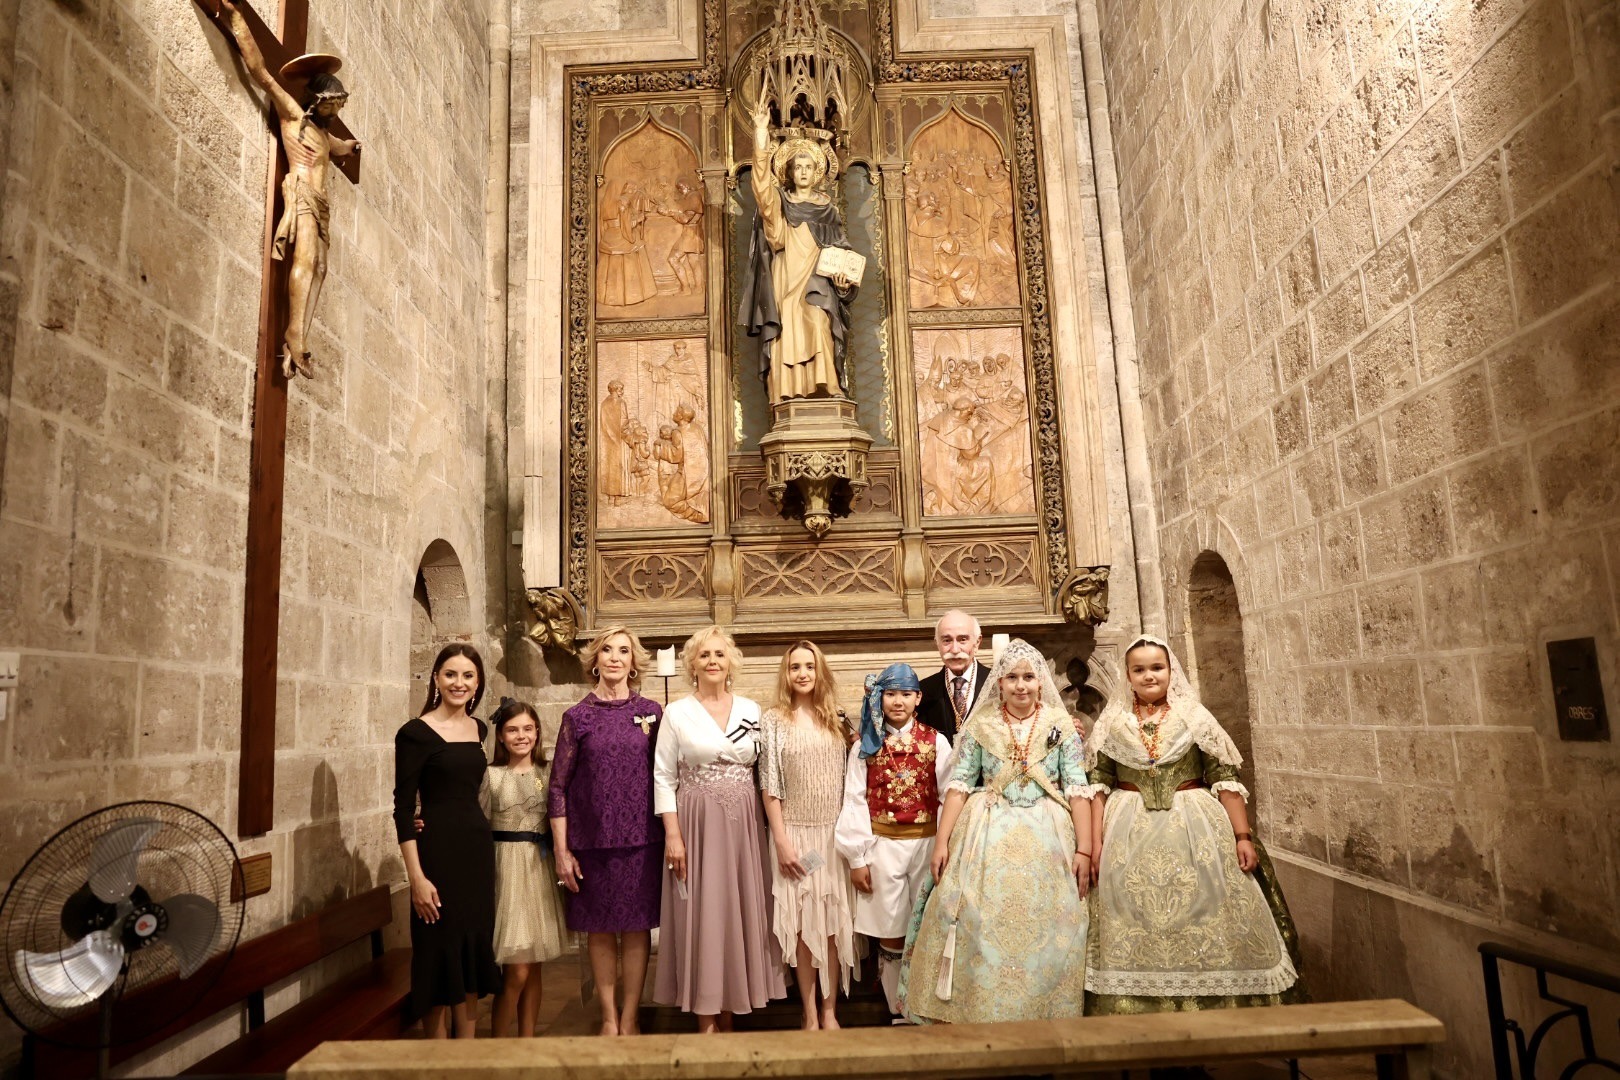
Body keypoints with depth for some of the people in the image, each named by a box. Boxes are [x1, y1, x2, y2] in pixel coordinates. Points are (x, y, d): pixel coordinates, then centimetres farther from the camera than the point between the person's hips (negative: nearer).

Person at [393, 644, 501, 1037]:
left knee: (474, 950, 12)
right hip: (438, 852, -6)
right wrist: (417, 878, -17)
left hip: (478, 848, 6)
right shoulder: (415, 733, -10)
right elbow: (403, 808, -12)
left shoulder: (478, 728, 8)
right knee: (440, 953, 2)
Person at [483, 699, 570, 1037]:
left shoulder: (548, 773, 7)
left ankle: (527, 1040, 22)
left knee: (533, 966, 10)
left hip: (541, 870, 4)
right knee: (517, 971, -6)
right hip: (506, 869, -3)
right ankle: (496, 1045, 9)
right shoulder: (491, 776, -2)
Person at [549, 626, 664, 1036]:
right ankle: (608, 1017, 22)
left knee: (637, 927, 5)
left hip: (641, 839, 0)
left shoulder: (651, 712, 4)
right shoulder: (577, 717, 1)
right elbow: (558, 786, 2)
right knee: (600, 930, 8)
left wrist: (670, 835, 1)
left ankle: (629, 1018, 18)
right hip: (591, 840, 0)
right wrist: (561, 851, -3)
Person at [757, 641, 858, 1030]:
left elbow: (850, 774, 12)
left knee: (834, 921, 5)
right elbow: (769, 785, -5)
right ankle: (810, 1014, 15)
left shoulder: (835, 720, 6)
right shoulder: (773, 720, -3)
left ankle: (830, 1011, 17)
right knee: (802, 923, 3)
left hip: (835, 832, 3)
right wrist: (780, 840, -8)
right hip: (795, 832, -2)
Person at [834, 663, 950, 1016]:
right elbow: (855, 802, 0)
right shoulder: (866, 746, 2)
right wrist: (857, 858, -2)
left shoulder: (936, 742, 1)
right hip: (883, 845, 0)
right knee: (890, 935, 6)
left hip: (927, 843, 0)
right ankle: (900, 1011, 20)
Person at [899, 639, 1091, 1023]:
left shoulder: (1061, 726, 3)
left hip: (1047, 840, 0)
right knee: (981, 931, -1)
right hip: (988, 837, 0)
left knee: (1045, 936, 3)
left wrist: (1084, 849, -7)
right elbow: (958, 785, 1)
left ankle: (1043, 1018, 19)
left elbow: (1078, 790, 0)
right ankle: (978, 1014, 14)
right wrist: (942, 842, -5)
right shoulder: (980, 726, 4)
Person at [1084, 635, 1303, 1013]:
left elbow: (1226, 780, 1)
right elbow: (1097, 786, 4)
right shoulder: (1111, 723, 5)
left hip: (1194, 831, 0)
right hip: (1130, 837, 1)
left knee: (1204, 927, 0)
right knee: (1132, 935, 3)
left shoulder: (1195, 717, 3)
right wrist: (1096, 842, -3)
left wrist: (1243, 836, -5)